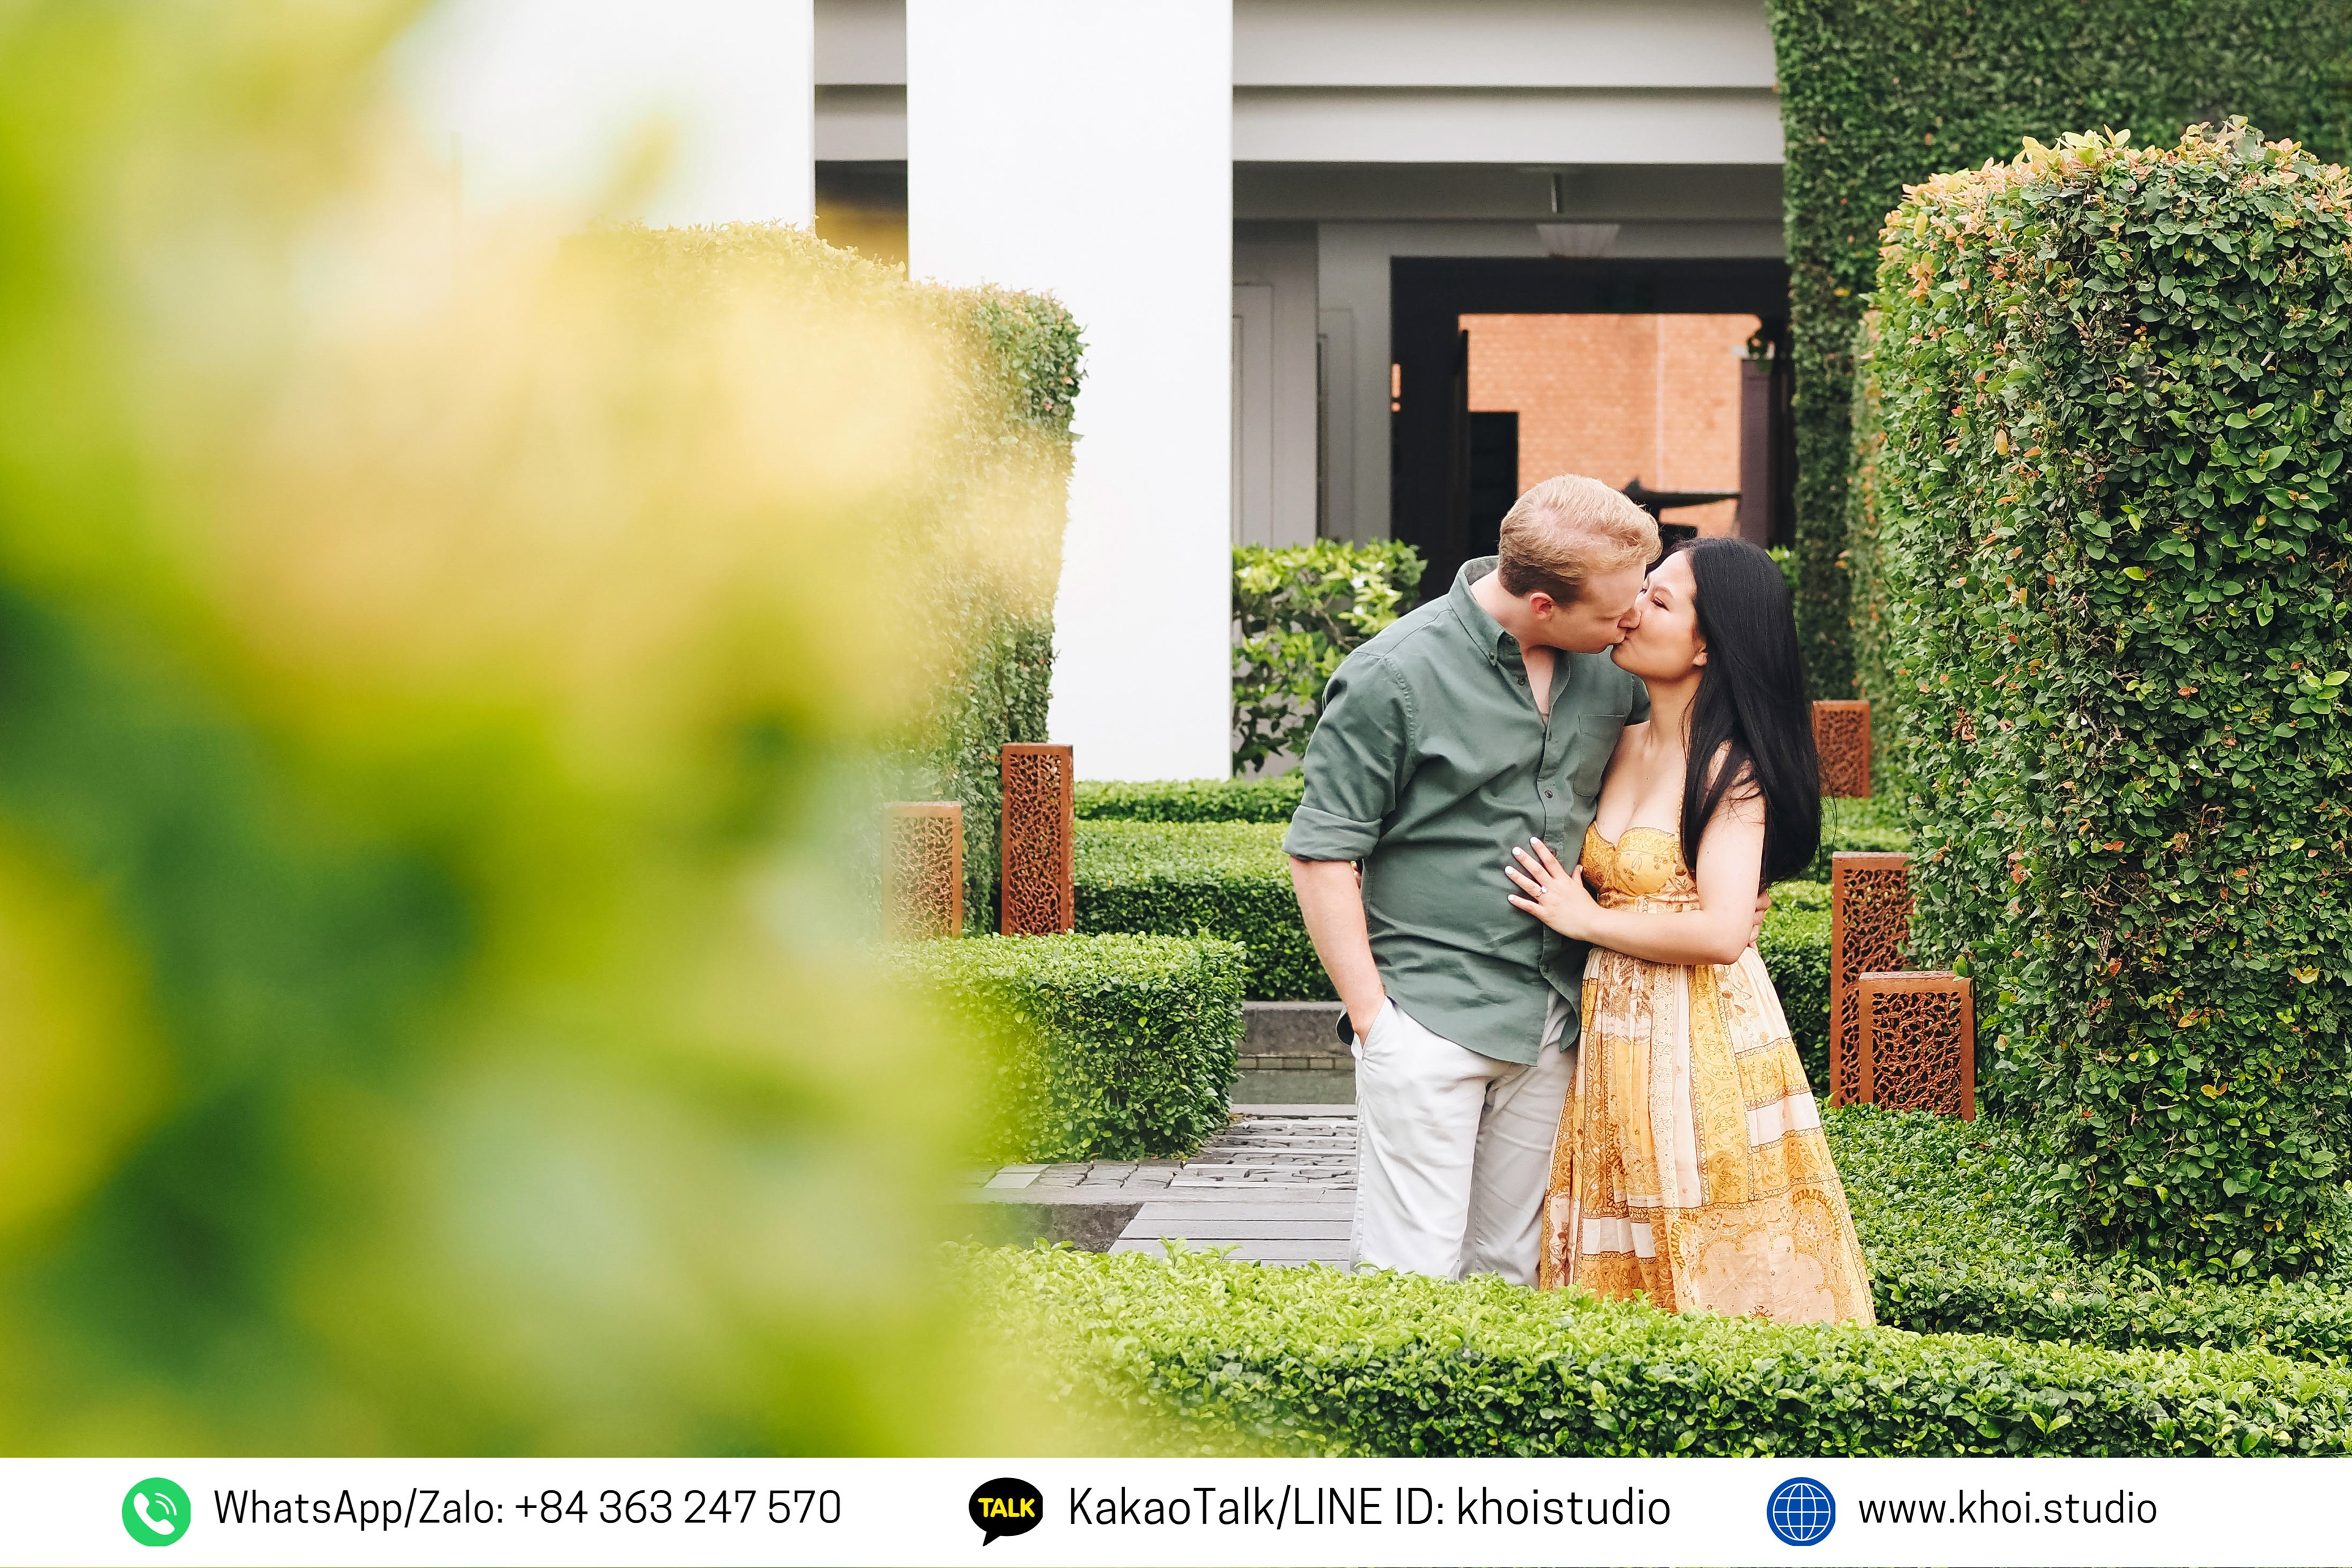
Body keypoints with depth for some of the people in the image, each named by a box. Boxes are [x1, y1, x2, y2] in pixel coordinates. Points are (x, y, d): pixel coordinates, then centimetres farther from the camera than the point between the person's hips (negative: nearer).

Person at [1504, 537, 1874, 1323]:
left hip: (1702, 1043, -7)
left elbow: (1721, 933, -21)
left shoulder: (1730, 771, -12)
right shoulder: (1624, 748, 10)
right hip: (1613, 1042, 7)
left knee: (1711, 1277, -1)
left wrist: (1586, 920, -11)